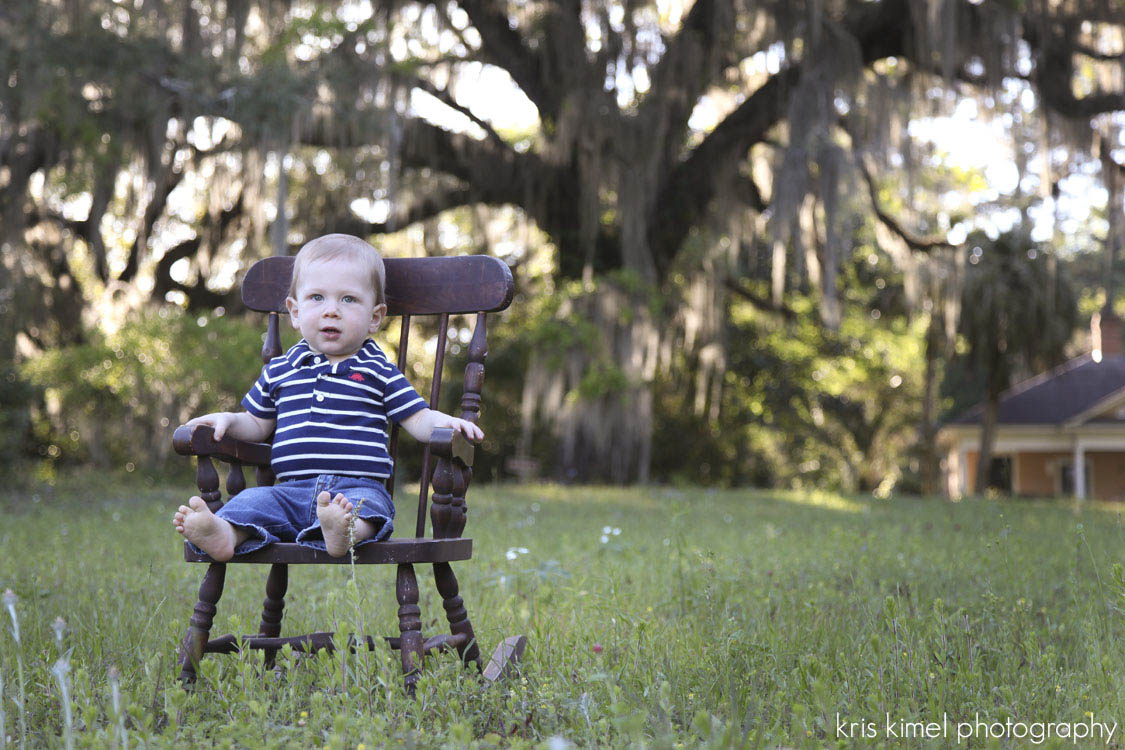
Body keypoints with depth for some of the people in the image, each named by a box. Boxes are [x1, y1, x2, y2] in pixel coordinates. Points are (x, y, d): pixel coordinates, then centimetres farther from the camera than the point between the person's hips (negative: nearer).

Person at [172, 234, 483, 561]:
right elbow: (258, 424, 28)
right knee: (254, 499, -24)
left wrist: (444, 422, -12)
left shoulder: (378, 372, 11)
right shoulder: (280, 371, 17)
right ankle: (226, 534, -50)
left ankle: (348, 531, -64)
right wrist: (228, 420, 8)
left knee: (367, 504, -35)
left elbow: (417, 419, 9)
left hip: (359, 488, -3)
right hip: (291, 491, 3)